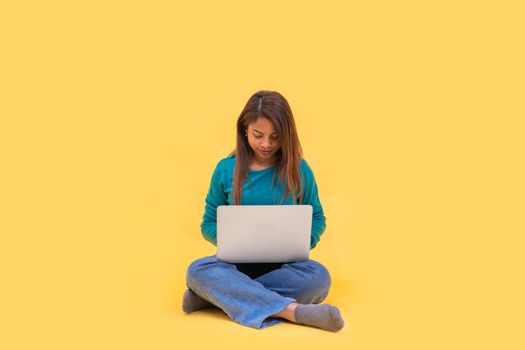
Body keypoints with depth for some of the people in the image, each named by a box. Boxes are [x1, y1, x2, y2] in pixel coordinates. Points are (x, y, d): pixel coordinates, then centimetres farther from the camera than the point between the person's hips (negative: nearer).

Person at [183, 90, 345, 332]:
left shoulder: (298, 169, -1)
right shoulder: (226, 169, 0)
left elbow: (317, 219, 9)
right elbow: (209, 224, 6)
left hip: (283, 265, 0)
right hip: (236, 263, 0)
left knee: (319, 277, -33)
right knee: (197, 271, -32)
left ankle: (216, 296, -26)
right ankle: (292, 310, -39)